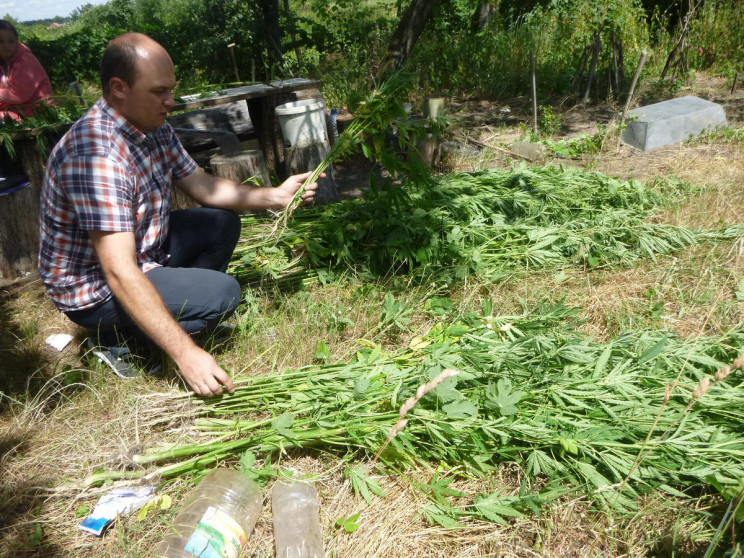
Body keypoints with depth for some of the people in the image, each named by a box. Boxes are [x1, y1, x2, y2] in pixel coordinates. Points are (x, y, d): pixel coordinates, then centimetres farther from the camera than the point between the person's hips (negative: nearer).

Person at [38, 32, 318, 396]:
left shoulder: (154, 128, -4)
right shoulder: (95, 155, -33)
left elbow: (202, 186, 7)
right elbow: (120, 274, -36)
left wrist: (275, 196, -5)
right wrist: (185, 352, -38)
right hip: (95, 290, -9)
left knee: (222, 222, 6)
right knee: (222, 293, -22)